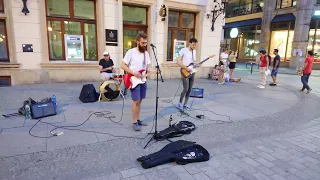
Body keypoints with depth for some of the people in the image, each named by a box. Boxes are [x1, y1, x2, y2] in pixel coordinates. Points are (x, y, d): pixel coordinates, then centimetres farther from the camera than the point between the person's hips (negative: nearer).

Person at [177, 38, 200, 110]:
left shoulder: (194, 51, 11)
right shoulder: (183, 50, -10)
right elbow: (178, 62, -13)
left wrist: (196, 64, -1)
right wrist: (186, 68, -20)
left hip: (192, 72, 7)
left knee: (189, 89, 7)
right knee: (186, 89, -11)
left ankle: (185, 104, 19)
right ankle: (180, 102, 11)